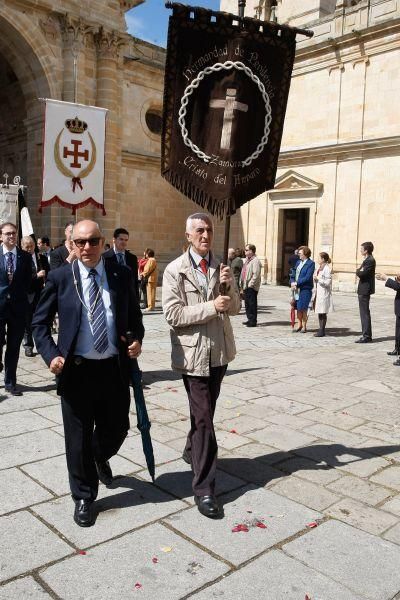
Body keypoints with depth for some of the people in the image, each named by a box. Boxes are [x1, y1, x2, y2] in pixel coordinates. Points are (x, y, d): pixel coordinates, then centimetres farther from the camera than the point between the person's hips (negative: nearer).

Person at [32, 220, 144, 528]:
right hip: (76, 369, -1)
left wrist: (137, 340, -7)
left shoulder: (122, 275, 1)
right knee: (78, 438, 9)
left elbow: (134, 315, 12)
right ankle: (84, 496, 31)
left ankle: (100, 457, 51)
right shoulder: (59, 277, -3)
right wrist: (51, 355, -12)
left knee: (117, 428, 15)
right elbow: (40, 322, 2)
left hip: (114, 368, 2)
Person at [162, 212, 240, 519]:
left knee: (205, 411, 21)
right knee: (203, 418, -6)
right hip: (193, 353, -6)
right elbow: (173, 314, -15)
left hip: (220, 351, 6)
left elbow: (235, 308, 7)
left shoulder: (221, 267, 7)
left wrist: (228, 286, -12)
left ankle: (192, 452, 46)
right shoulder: (175, 270, -8)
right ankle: (204, 488, 3)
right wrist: (211, 307, -20)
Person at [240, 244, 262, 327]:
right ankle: (250, 319, 24)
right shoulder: (247, 260, 17)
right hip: (246, 286, 10)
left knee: (252, 304, -4)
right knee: (247, 304, 15)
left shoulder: (255, 261, -13)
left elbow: (256, 275, -20)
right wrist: (242, 284, 16)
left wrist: (250, 284, -20)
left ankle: (253, 321, 2)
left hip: (251, 287, -10)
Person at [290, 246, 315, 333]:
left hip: (305, 289, -6)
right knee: (298, 308, 9)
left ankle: (304, 327, 7)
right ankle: (299, 325, 18)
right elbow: (293, 273, 14)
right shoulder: (298, 262, 15)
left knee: (303, 308, -3)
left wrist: (297, 283, -16)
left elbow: (307, 277, -15)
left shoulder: (311, 263, -7)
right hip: (297, 288, 6)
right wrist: (292, 282, -5)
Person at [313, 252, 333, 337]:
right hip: (318, 293, 9)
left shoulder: (327, 269, -13)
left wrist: (318, 279, -13)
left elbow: (327, 282, -17)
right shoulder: (319, 268, 14)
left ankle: (322, 331, 2)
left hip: (324, 294, -9)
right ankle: (320, 330, 18)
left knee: (323, 313, -3)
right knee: (319, 312, 11)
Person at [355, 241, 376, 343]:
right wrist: (360, 271, -3)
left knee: (365, 313, -6)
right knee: (364, 313, 15)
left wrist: (358, 271, -4)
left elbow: (361, 274, -23)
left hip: (365, 290, -11)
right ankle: (366, 335, 22)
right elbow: (360, 272, 16)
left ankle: (366, 336, -2)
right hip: (364, 290, 11)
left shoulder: (370, 261, -17)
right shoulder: (368, 260, 15)